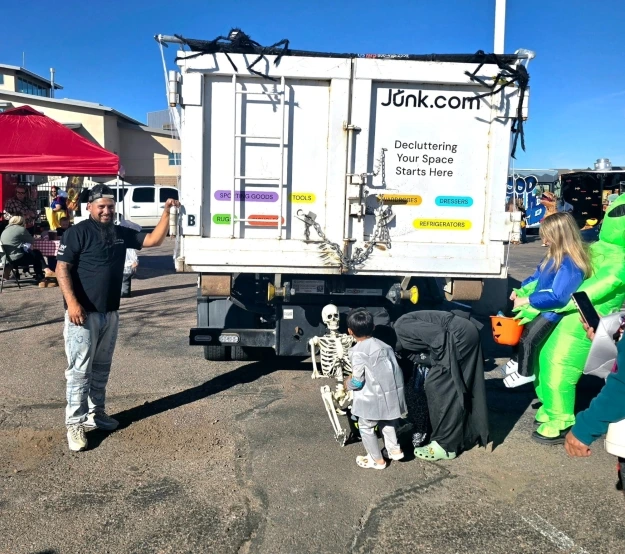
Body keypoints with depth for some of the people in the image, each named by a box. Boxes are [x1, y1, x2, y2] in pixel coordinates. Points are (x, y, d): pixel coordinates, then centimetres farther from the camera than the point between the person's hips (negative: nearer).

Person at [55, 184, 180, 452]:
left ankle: (95, 413, 30)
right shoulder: (77, 232, -8)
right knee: (80, 370, -3)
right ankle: (75, 423, 5)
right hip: (83, 312, -6)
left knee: (101, 368, 16)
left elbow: (154, 240, 9)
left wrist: (166, 212, -2)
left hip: (110, 313, 7)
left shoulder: (121, 233, 10)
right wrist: (71, 302, -23)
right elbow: (62, 268, -13)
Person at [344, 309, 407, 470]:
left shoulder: (358, 351, -14)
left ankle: (377, 460, 23)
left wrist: (348, 384, 7)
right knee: (386, 422, 30)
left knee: (366, 427, 14)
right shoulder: (383, 345, 8)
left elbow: (358, 381, -15)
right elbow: (390, 370, 11)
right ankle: (394, 449, 37)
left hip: (373, 397, -7)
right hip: (392, 392, 7)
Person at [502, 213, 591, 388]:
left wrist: (527, 300, -30)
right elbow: (538, 276, 14)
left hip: (553, 311, -10)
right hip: (540, 305, 10)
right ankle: (517, 359, 41)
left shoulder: (570, 265, -30)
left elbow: (558, 298, -36)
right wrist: (520, 290, 0)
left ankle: (524, 373, 15)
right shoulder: (555, 255, 0)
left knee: (528, 338, -8)